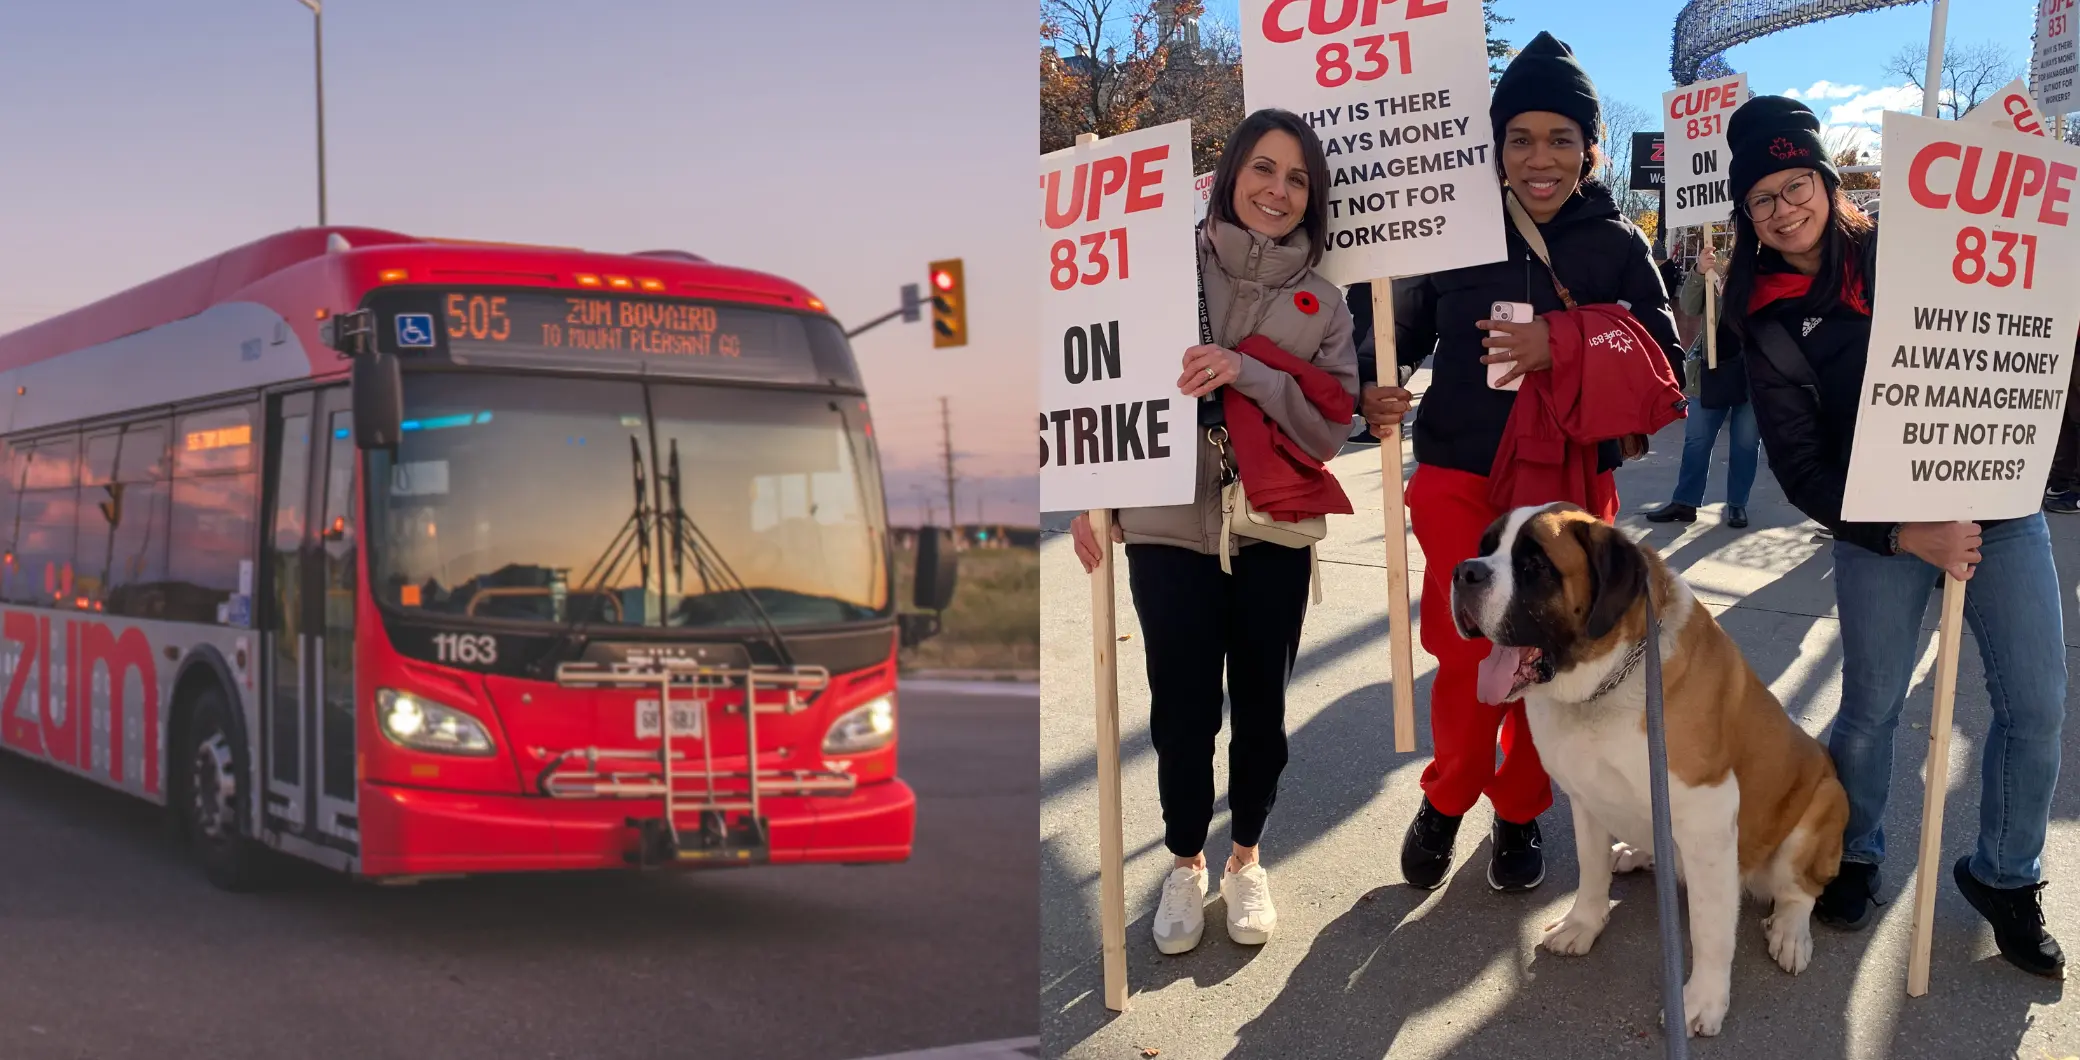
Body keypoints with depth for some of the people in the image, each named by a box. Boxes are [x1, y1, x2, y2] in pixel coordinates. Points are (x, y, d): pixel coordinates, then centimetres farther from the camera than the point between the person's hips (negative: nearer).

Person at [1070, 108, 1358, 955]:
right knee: (1182, 709, 5)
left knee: (1260, 706, 11)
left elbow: (1330, 429, -7)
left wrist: (1246, 375, -21)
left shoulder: (1321, 304, 3)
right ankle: (1186, 862, 26)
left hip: (1272, 536, 2)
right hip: (1168, 530, -1)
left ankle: (1246, 858, 32)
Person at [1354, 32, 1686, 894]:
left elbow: (1664, 368, -7)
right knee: (1468, 660, -6)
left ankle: (1521, 812, 30)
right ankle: (1446, 798, 22)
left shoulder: (1618, 246, -2)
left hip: (1572, 484, 1)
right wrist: (1377, 393, -13)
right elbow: (1401, 332, 8)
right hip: (1461, 481, 0)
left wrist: (1564, 351, -22)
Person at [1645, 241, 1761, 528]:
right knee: (1697, 439, 4)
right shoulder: (1717, 264, 4)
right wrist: (1700, 273, -24)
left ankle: (1737, 504, 15)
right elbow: (1689, 306, -5)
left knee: (1745, 442, 5)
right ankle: (1685, 502, 10)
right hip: (1714, 365, 2)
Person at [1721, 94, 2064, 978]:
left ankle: (2006, 875, 21)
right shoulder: (1770, 325, -2)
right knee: (1871, 707, 4)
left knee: (2035, 705, 1)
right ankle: (1852, 856, 29)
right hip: (1879, 528, -1)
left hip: (1997, 503, 1)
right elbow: (1799, 466, -5)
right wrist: (1909, 536, -15)